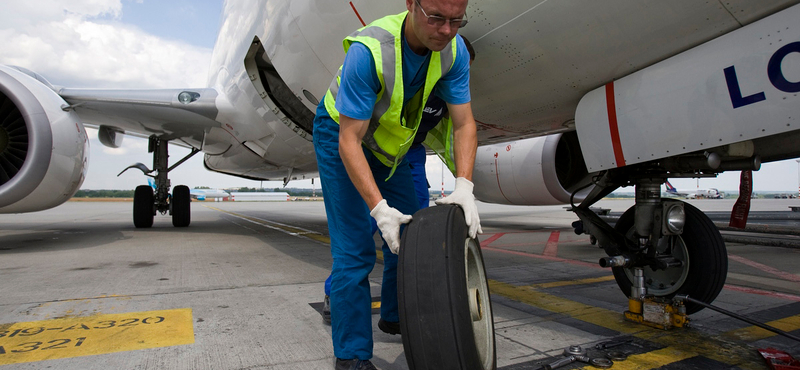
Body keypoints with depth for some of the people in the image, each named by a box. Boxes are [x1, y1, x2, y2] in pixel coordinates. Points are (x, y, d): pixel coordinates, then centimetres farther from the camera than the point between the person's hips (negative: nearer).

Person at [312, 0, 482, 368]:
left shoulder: (453, 50, -18)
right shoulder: (368, 51, -35)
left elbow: (464, 124, -15)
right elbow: (350, 140, -34)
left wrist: (464, 187, -29)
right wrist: (379, 209, -41)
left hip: (390, 142, 6)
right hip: (341, 134, -6)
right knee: (355, 248, -12)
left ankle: (395, 315, 35)